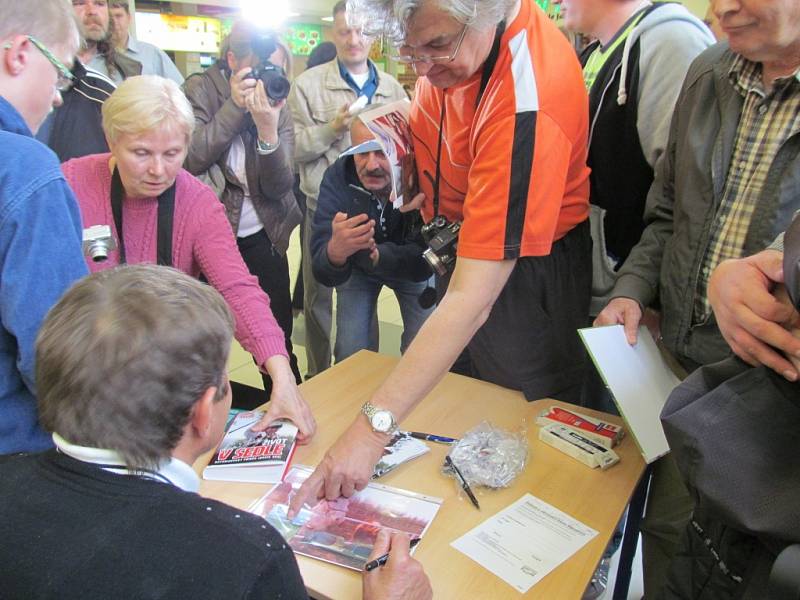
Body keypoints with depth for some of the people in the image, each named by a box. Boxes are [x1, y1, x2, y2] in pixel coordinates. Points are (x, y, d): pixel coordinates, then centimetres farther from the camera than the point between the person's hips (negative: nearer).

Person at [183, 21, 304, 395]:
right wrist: (235, 106, -22)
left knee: (278, 331, 6)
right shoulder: (199, 90, -4)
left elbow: (279, 187, -11)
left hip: (262, 236, 1)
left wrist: (267, 131, -27)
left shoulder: (277, 102, -1)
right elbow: (191, 159, -19)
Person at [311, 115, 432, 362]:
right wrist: (335, 250, -60)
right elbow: (323, 273, -36)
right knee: (351, 354, -5)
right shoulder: (337, 177, -30)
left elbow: (422, 262, -31)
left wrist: (377, 255, -50)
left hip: (411, 265, 0)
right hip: (356, 268, 1)